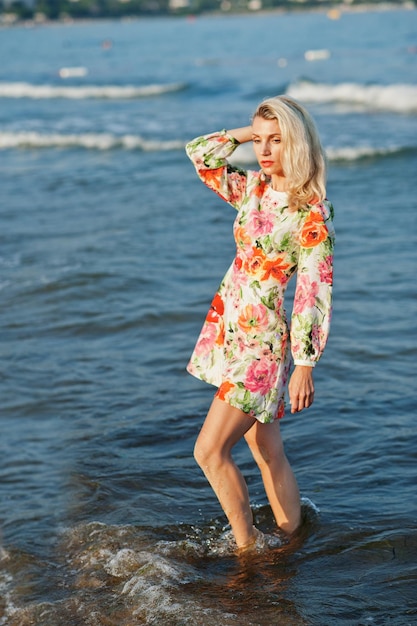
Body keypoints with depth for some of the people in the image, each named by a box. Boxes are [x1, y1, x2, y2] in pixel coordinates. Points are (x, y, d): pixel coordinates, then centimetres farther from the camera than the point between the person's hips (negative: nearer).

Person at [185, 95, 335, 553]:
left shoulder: (313, 211, -15)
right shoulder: (253, 188, 6)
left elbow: (315, 293, -16)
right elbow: (199, 152, 15)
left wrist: (304, 365, -16)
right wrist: (245, 132, 3)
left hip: (262, 340, -7)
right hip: (228, 330, 7)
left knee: (210, 451, -9)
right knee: (268, 453, 14)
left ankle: (247, 549, 7)